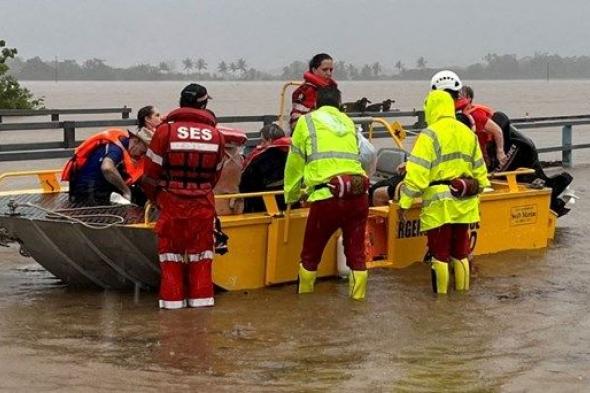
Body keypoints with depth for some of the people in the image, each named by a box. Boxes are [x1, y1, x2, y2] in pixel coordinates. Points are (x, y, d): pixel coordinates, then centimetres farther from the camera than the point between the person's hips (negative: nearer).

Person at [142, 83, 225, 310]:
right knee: (200, 249, 12)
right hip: (203, 204, 2)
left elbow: (151, 171, -5)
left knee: (171, 249, 8)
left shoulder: (166, 130, -8)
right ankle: (201, 296, 13)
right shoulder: (215, 134, 0)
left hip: (171, 203, -2)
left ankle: (172, 298, 8)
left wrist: (155, 198, 11)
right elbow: (215, 173, 7)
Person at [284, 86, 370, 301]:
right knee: (357, 255, 12)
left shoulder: (307, 121, 10)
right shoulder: (349, 122, 22)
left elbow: (294, 165, 14)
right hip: (359, 194, 4)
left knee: (310, 256, 13)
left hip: (328, 196, -3)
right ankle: (358, 299, 13)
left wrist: (291, 197, 28)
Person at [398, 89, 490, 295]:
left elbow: (417, 173, -16)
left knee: (440, 253, 2)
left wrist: (404, 202, -14)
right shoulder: (468, 133, 11)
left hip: (439, 203, -6)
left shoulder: (430, 135, -11)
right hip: (464, 203, 6)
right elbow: (480, 171, 17)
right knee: (460, 252, 16)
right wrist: (475, 192, 29)